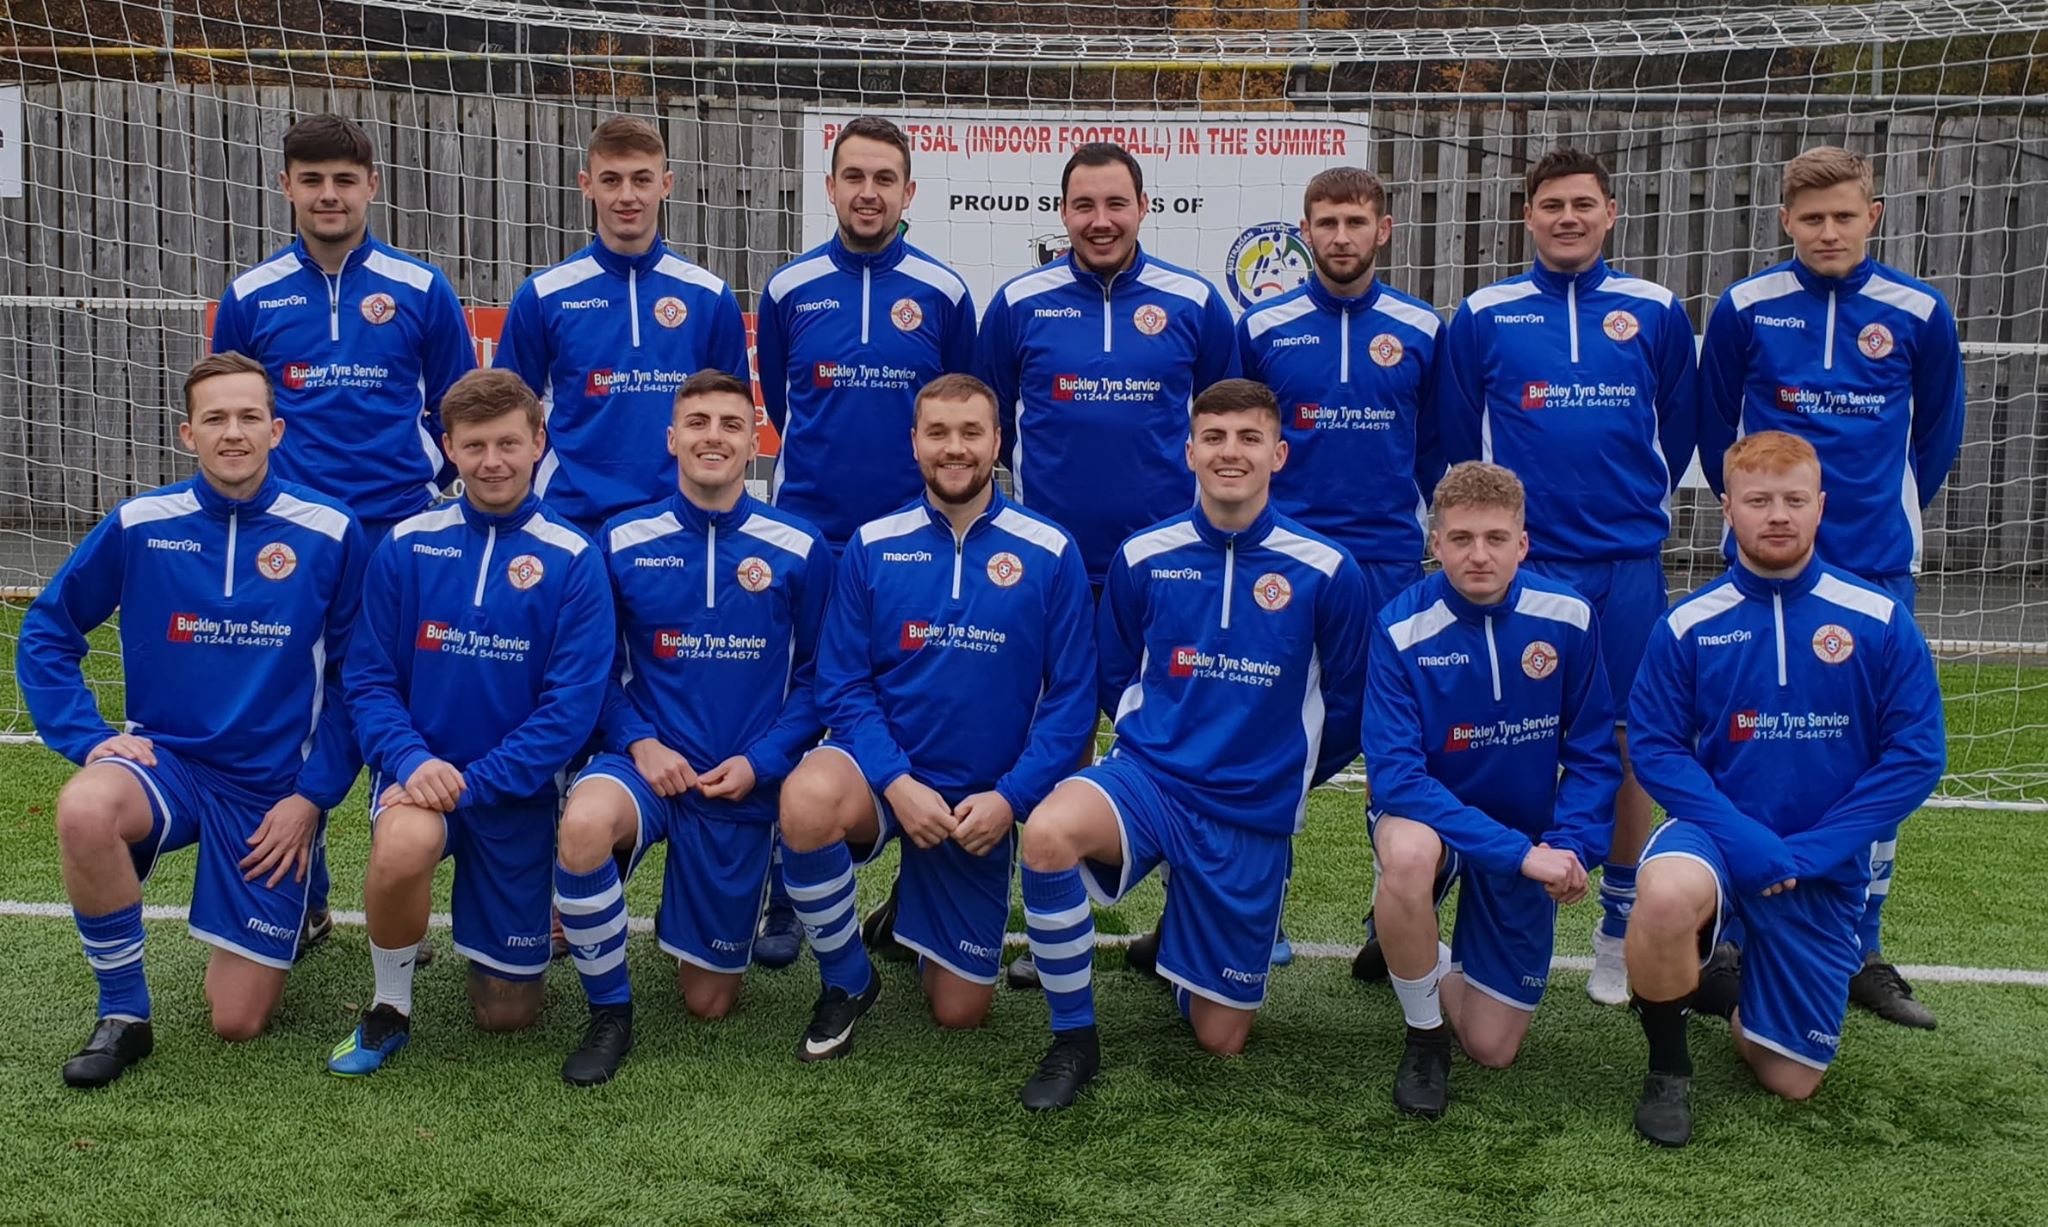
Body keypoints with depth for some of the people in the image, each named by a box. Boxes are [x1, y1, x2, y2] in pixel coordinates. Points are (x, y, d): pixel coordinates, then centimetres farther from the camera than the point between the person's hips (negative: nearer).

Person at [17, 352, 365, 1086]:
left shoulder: (329, 534, -8)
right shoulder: (138, 526, -5)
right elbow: (46, 633, 5)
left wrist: (313, 795, -9)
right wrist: (89, 738, -7)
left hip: (275, 787, -1)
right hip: (166, 761, 1)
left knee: (239, 1022, -2)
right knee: (84, 811, -36)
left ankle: (295, 904, 33)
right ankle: (124, 1015, -13)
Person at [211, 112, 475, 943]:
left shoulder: (421, 290, 2)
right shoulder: (250, 298, 6)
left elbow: (457, 407, 11)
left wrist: (420, 483, 5)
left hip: (401, 538, -1)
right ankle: (300, 903, 19)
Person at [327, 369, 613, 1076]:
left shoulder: (572, 561, -8)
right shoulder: (406, 546, -2)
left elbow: (572, 705, -13)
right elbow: (370, 677, -2)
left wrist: (473, 781, -21)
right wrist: (411, 759, -20)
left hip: (518, 792, 0)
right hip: (420, 773, 0)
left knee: (507, 1013, 6)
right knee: (405, 846, -38)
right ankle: (389, 1009, -9)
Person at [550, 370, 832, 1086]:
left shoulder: (799, 551, -3)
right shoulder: (622, 542, -2)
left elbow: (816, 678, 1)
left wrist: (761, 762, -12)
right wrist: (638, 742, -13)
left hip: (745, 786, 0)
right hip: (647, 762, 0)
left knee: (709, 1002, 4)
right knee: (583, 826, -38)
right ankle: (609, 1014, -13)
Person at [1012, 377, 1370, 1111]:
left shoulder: (1327, 572, -7)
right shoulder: (1143, 558, -3)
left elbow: (1345, 707, 5)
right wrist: (1166, 747, 11)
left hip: (1255, 815, 0)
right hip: (1148, 775, 0)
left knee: (1220, 1039, 4)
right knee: (1048, 831, -36)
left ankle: (1187, 935, 39)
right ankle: (1074, 1041, -15)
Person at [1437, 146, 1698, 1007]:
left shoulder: (1656, 313, 6)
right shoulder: (1484, 316, 3)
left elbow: (1679, 424, 16)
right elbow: (1457, 436, 10)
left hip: (1627, 566, 1)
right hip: (1521, 562, -1)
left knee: (1627, 743, 4)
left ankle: (1620, 933, 17)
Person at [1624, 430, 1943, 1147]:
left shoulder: (1879, 622, -6)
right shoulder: (1687, 626, -5)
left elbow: (1916, 756, -7)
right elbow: (1658, 748, -8)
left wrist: (1809, 852, -15)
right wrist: (1745, 840, -22)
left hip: (1825, 871, 1)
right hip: (1715, 836, -1)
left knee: (1790, 1080, 4)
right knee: (1666, 895, -38)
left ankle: (1741, 997, 41)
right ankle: (1668, 1066, -9)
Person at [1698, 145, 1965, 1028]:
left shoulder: (1919, 314, -2)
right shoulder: (1745, 309, -3)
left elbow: (1938, 432, 12)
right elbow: (1714, 427, 9)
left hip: (1877, 571, 1)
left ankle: (1863, 954, 17)